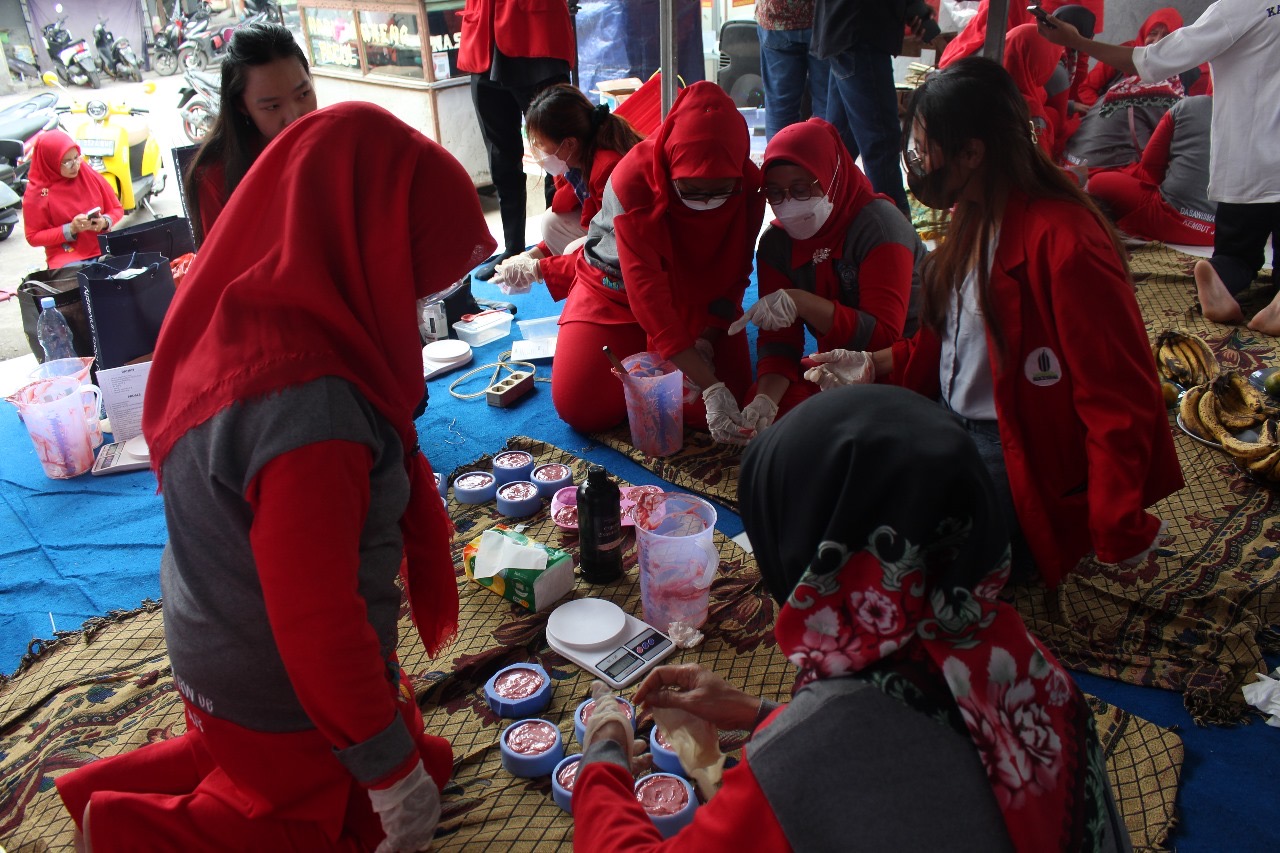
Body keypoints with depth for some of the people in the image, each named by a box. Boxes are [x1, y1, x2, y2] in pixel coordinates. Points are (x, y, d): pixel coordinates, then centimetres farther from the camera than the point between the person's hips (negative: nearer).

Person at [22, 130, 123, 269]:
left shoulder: (90, 175, 3)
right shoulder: (36, 192, -3)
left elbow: (117, 209, 14)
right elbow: (33, 237, -1)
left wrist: (105, 222, -9)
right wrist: (70, 229, -15)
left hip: (103, 249, 3)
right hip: (66, 257, -3)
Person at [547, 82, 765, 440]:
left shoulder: (748, 185, -18)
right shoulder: (635, 178, -30)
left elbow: (733, 276, -8)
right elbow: (646, 290, -35)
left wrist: (705, 341, -24)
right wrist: (709, 385, -40)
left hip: (697, 297, 3)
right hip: (617, 292, -2)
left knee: (728, 399, -18)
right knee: (580, 406, -18)